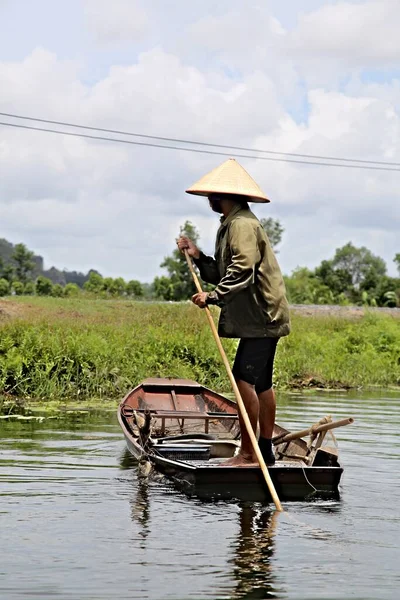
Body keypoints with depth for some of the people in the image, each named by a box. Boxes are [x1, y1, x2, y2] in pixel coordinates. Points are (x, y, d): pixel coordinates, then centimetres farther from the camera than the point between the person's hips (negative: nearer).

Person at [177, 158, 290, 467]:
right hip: (263, 316, 11)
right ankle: (265, 450, 20)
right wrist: (198, 256, 7)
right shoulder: (232, 224, 19)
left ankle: (248, 453, -12)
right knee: (261, 383, 13)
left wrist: (213, 296, -27)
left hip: (261, 316, -11)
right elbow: (224, 275, 18)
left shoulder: (242, 224, -14)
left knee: (244, 379, -14)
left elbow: (242, 272, -25)